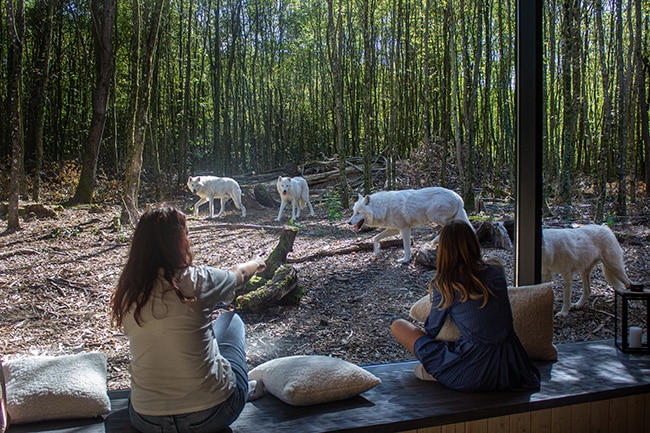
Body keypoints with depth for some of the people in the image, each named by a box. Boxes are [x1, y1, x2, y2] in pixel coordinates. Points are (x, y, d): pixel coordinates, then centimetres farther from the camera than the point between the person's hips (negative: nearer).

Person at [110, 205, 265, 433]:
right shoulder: (197, 280, -15)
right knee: (230, 319, 21)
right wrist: (256, 264, 32)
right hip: (212, 414, -3)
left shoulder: (126, 295, -4)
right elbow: (239, 274, 8)